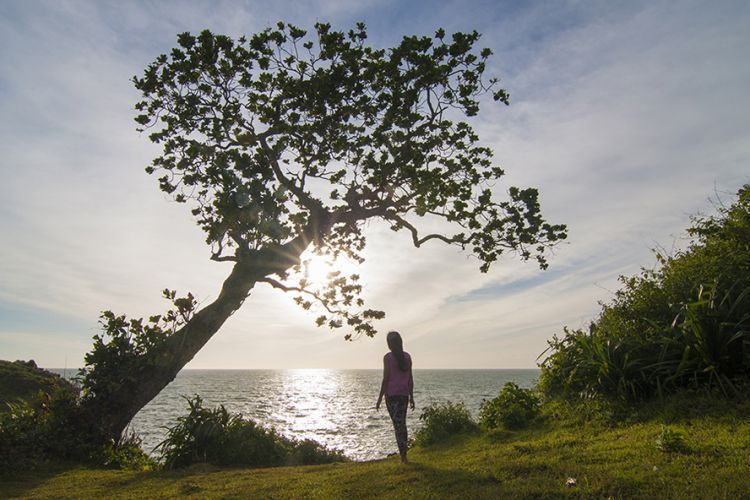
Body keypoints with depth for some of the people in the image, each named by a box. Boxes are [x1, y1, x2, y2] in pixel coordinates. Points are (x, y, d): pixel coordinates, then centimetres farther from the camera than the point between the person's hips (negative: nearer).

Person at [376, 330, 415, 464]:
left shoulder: (388, 357, -9)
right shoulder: (407, 356, 5)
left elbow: (386, 379, -11)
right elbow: (410, 379, 7)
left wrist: (380, 398, -5)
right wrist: (411, 396, 15)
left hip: (392, 395, -5)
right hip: (404, 395, 5)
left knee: (398, 425, 0)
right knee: (402, 424, 16)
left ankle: (403, 456, 0)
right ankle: (403, 452, 24)